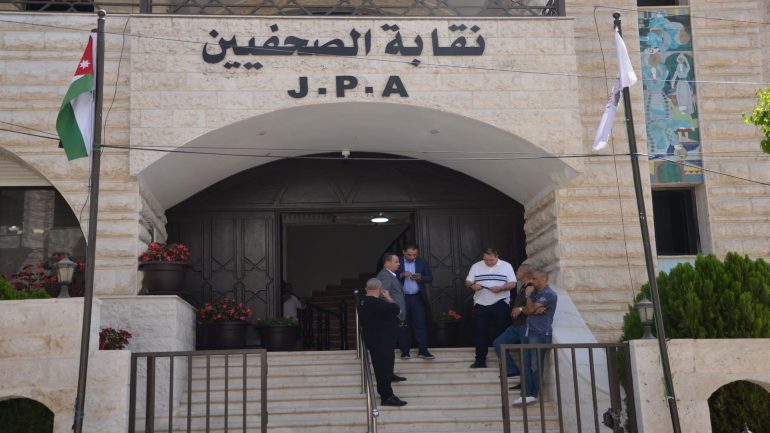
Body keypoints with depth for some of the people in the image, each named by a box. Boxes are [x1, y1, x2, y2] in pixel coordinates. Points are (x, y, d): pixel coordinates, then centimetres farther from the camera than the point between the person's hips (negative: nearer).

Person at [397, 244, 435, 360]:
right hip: (402, 298, -1)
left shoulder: (422, 263, 4)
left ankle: (422, 350, 3)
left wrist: (420, 278, -16)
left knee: (421, 324, -1)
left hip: (418, 298, 1)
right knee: (403, 325, 4)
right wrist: (401, 275, -22)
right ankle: (404, 351, 11)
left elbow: (430, 278, 3)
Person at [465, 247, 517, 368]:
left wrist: (500, 288, -20)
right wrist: (472, 286, -16)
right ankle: (480, 360, 9)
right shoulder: (476, 266, 8)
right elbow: (467, 282, 8)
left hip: (500, 304, -2)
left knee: (502, 332, 2)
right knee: (481, 332, 3)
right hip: (481, 304, 2)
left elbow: (512, 284, -2)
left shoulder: (506, 266, 3)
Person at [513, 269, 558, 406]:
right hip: (530, 332, 9)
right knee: (526, 365, 4)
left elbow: (531, 309, -12)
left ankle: (533, 394, -1)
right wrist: (535, 309, -9)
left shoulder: (549, 294, -9)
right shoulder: (535, 293, 20)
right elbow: (526, 310, 12)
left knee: (535, 366, -6)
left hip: (540, 334, -9)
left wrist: (528, 295, 2)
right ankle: (527, 394, 6)